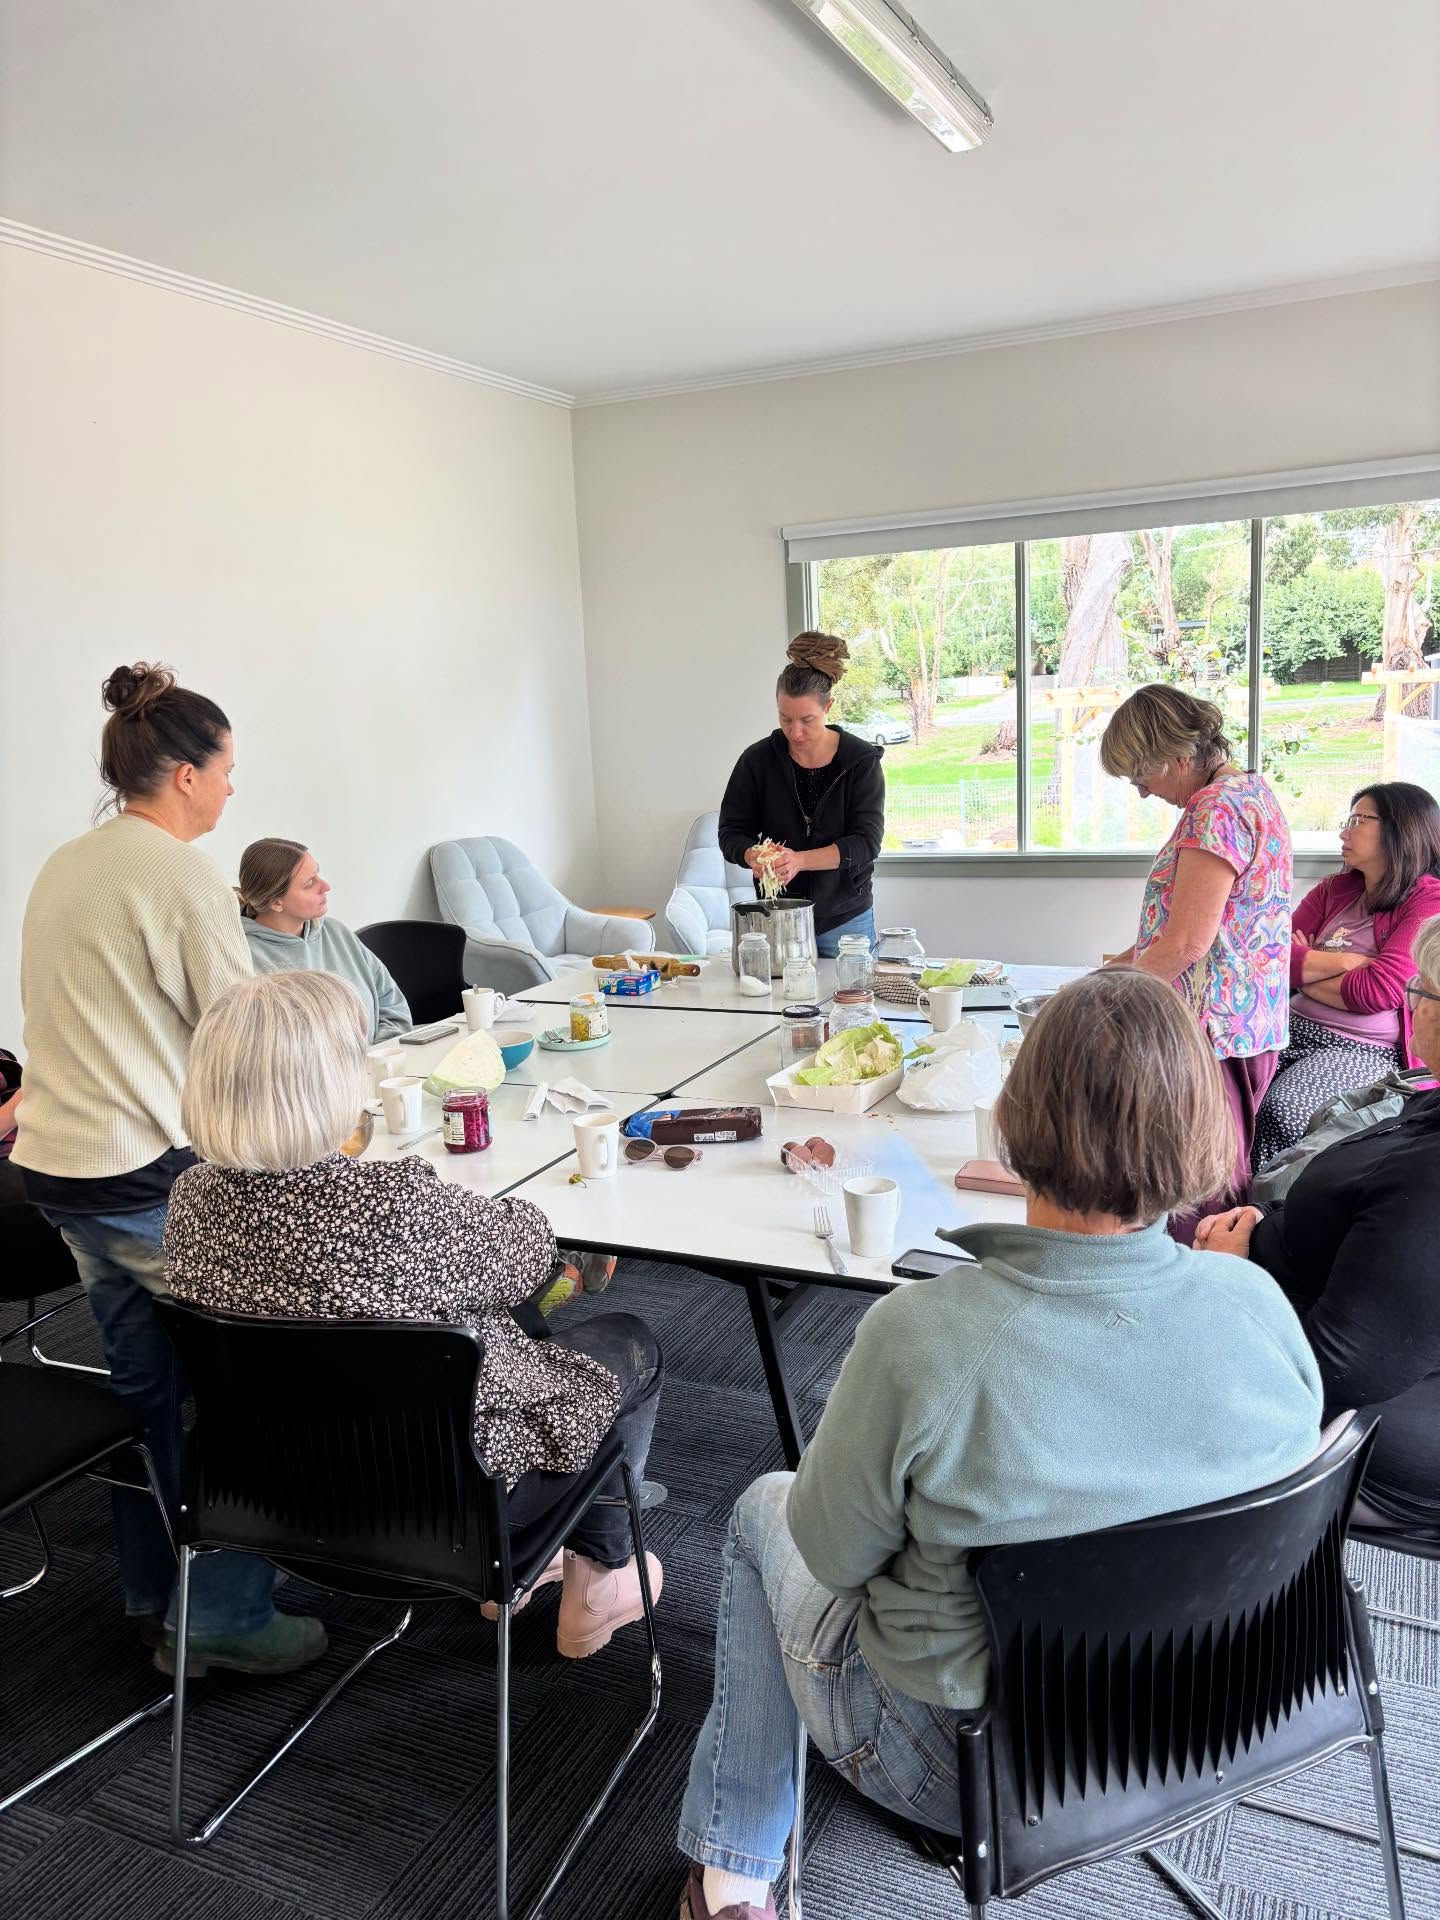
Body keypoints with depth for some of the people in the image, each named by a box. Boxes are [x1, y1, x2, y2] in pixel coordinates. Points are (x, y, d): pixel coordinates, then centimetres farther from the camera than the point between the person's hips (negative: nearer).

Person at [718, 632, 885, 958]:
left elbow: (867, 841, -14)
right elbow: (731, 832, 0)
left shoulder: (861, 761, -8)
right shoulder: (758, 760, -4)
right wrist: (752, 855, -24)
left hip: (846, 920, -1)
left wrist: (800, 860, -29)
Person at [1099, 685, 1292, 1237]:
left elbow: (1187, 942, -21)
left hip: (1214, 1033, -11)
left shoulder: (1217, 809, -18)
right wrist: (1130, 960, 15)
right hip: (1250, 1026, 11)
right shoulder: (1251, 789, 15)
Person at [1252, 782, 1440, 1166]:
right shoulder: (1334, 890, 13)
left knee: (1282, 1109, -32)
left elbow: (1378, 990, -15)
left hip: (1366, 1051, -5)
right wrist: (1350, 961, -8)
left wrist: (1305, 970, -2)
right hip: (1296, 1026, 6)